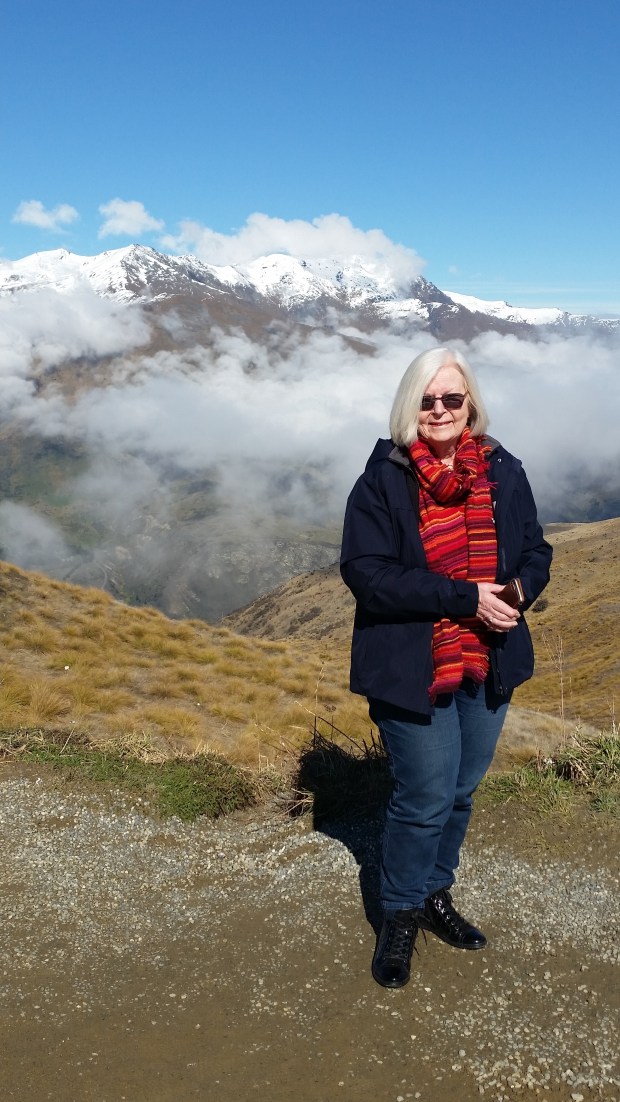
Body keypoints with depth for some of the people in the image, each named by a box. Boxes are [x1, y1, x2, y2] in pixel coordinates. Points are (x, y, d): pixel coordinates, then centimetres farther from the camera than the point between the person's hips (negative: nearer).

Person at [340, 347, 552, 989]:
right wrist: (465, 598, -24)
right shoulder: (383, 480, -11)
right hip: (413, 669, -5)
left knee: (461, 792, 18)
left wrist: (519, 589, -14)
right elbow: (366, 572, -19)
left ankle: (436, 897, 41)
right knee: (426, 800, 2)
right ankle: (400, 917, 27)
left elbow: (534, 550, 10)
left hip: (489, 667, 5)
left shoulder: (504, 473, 2)